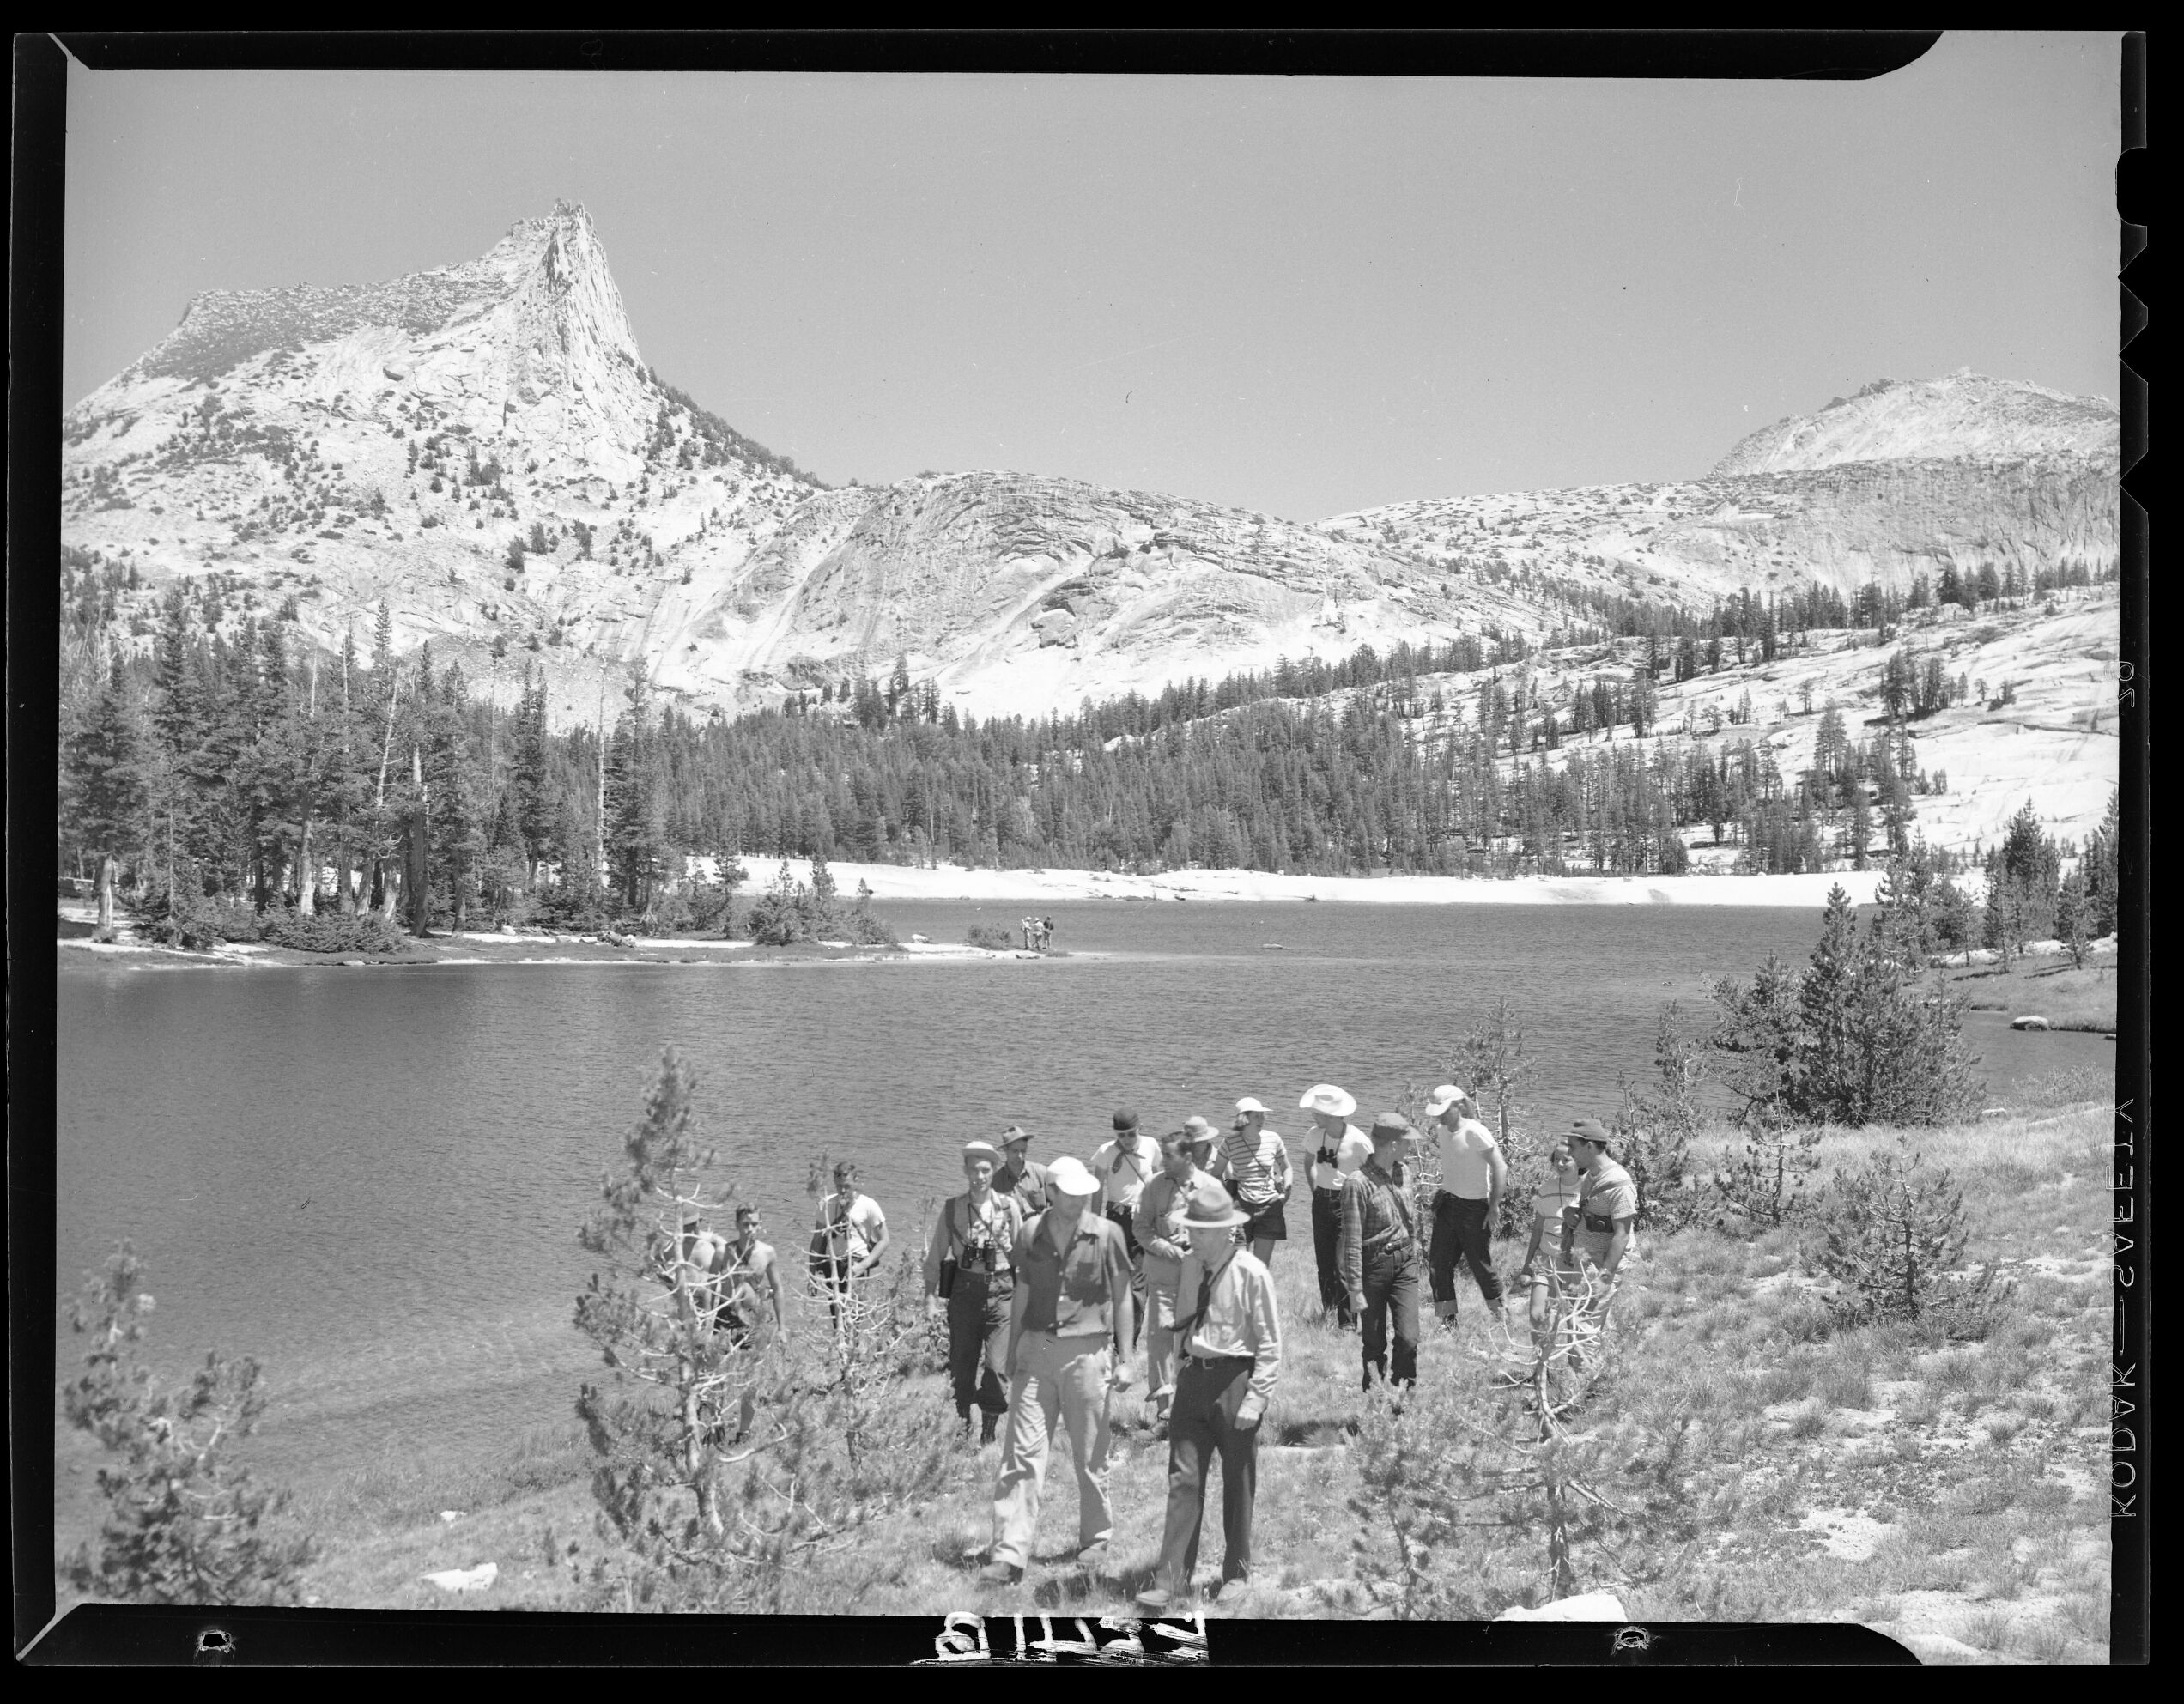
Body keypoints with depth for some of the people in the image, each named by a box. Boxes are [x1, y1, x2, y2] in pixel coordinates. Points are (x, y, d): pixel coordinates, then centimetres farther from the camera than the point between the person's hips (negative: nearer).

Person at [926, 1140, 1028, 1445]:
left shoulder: (1009, 1206, 1)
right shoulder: (952, 1208, 3)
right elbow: (935, 1256, 8)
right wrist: (931, 1294, 3)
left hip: (1001, 1291, -1)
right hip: (964, 1290, 1)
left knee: (997, 1368, -5)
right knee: (961, 1365, 5)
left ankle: (989, 1433, 8)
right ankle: (962, 1428, 20)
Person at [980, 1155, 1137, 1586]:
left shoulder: (1105, 1234, -2)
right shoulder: (1030, 1233, 4)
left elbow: (1122, 1299, 4)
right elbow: (1021, 1296, 13)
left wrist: (1124, 1359, 1)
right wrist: (1012, 1354, 13)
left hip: (1086, 1351, -2)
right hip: (1035, 1349, 2)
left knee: (1090, 1454, 8)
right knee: (1022, 1452, -4)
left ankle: (1095, 1541, 27)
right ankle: (1009, 1555, -5)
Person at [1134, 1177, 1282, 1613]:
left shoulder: (1251, 1273, -13)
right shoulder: (1190, 1267, 6)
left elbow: (1270, 1344, -11)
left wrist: (1255, 1399, -15)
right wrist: (1182, 1372, 14)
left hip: (1236, 1380, -5)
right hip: (1193, 1377, 5)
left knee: (1238, 1484, 9)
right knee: (1184, 1479, -2)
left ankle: (1236, 1575, 23)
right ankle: (1172, 1578, -1)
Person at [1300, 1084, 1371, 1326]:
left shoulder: (1357, 1140, -16)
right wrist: (1315, 1189, 14)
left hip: (1347, 1203, -6)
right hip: (1321, 1202, 6)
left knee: (1343, 1265, -11)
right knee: (1324, 1262, 12)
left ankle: (1347, 1322, -6)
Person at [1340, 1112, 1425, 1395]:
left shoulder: (1402, 1173, 5)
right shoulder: (1358, 1183, -17)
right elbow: (1352, 1241, -16)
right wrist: (1355, 1289, -16)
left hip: (1405, 1263, 5)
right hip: (1373, 1265, -5)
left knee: (1408, 1338, -3)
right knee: (1374, 1343, 5)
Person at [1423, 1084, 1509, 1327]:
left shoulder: (1476, 1132, -20)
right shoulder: (1440, 1131, 3)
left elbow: (1500, 1167, -20)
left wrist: (1494, 1206, -19)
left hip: (1474, 1207, -7)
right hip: (1446, 1204, 7)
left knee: (1481, 1266, 3)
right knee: (1439, 1265, 3)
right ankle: (1448, 1320, 11)